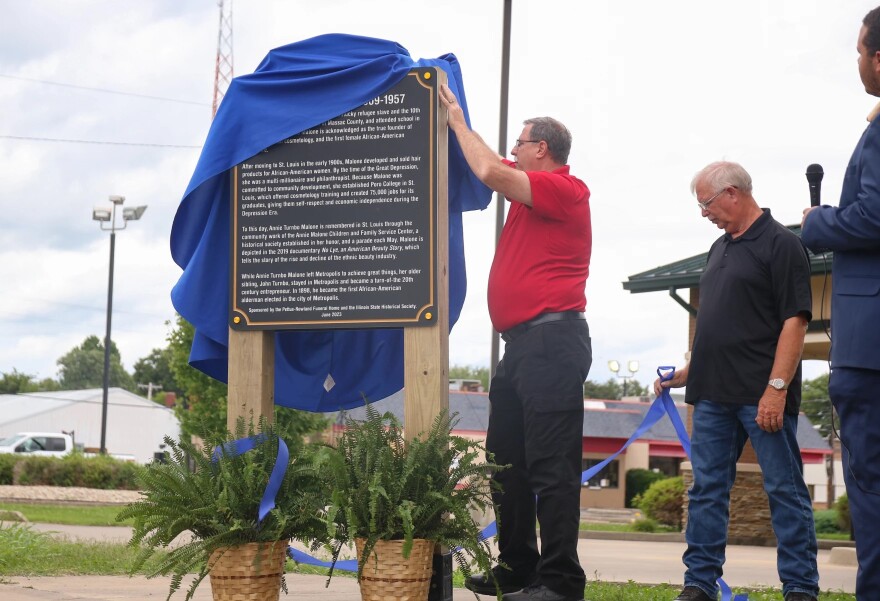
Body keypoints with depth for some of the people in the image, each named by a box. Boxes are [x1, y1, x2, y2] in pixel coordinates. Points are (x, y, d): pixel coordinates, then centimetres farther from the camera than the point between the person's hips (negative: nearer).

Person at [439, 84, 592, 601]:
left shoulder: (565, 189, -8)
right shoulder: (533, 191, 19)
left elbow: (490, 171, -17)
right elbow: (491, 169, 31)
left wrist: (458, 119, -4)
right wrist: (455, 118, 29)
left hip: (551, 339, -10)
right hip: (523, 344, 10)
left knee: (551, 463, -12)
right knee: (508, 461, 13)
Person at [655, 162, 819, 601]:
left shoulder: (780, 244, -7)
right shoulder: (720, 248, 18)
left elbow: (795, 320, -14)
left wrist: (777, 387, -20)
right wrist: (687, 372, 20)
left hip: (761, 395, -8)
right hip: (714, 393, 8)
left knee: (784, 490, -3)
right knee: (706, 490, 7)